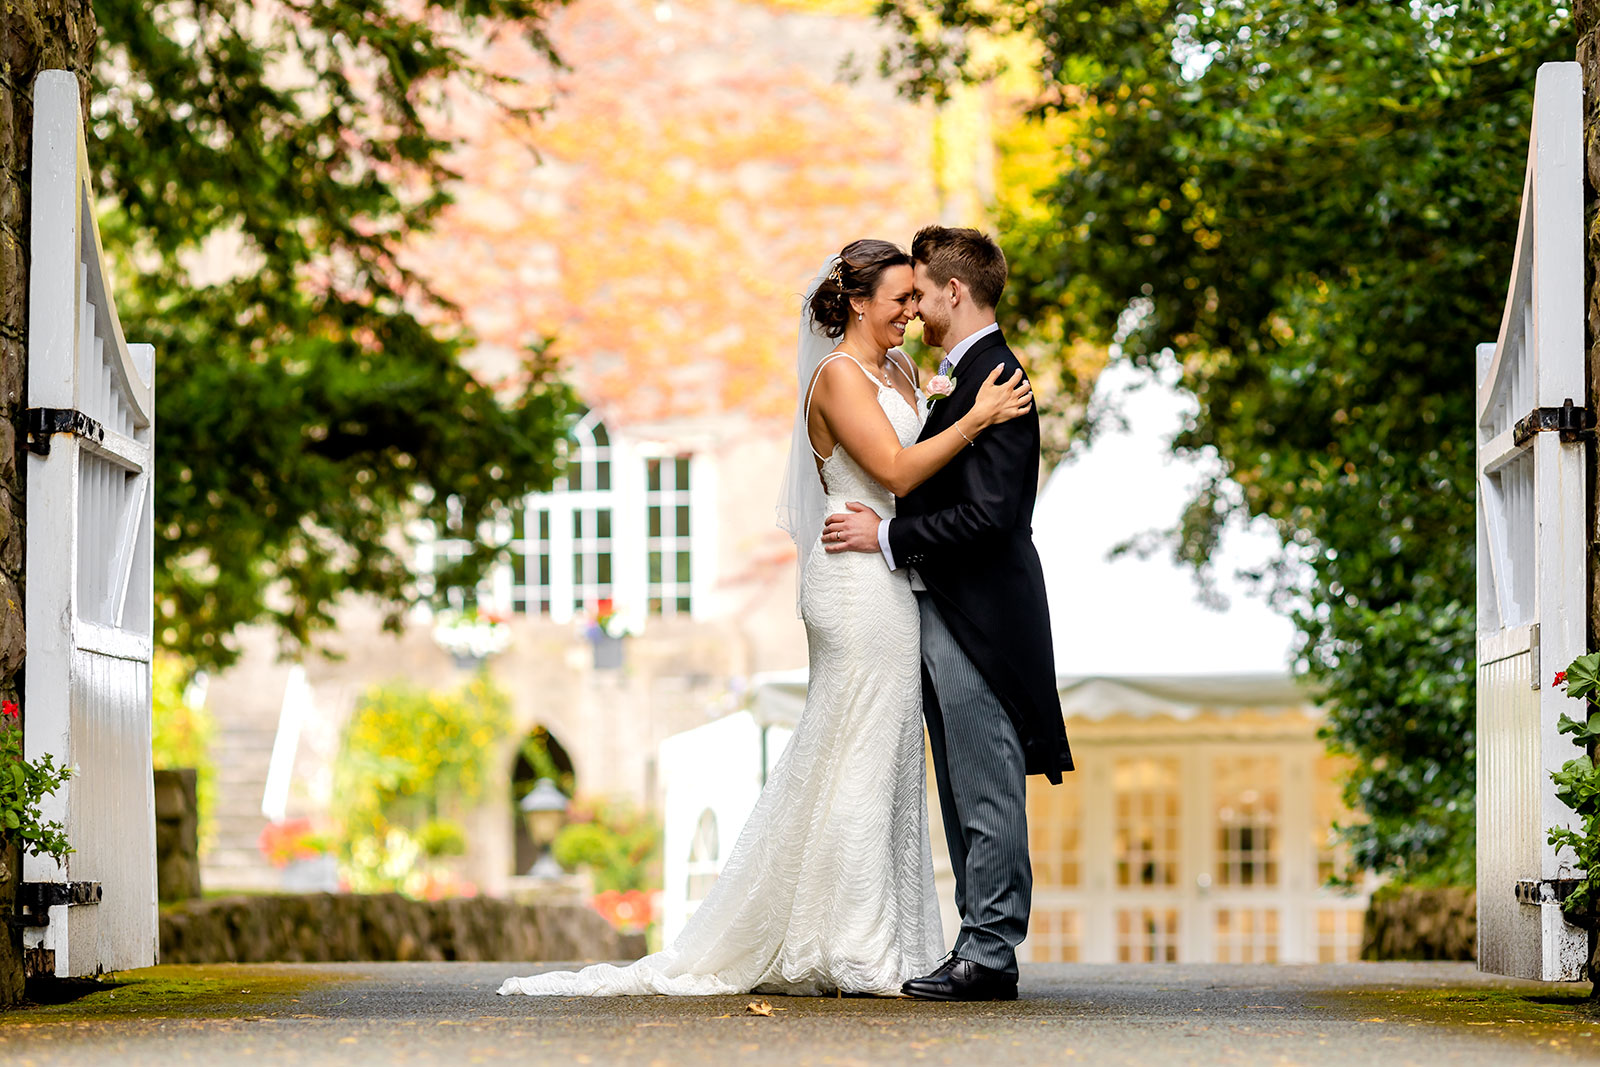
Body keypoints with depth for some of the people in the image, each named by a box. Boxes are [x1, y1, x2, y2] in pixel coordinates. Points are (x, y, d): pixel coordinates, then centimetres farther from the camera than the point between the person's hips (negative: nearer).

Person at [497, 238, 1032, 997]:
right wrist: (975, 421, -17)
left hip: (889, 584, 9)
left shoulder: (900, 371, 16)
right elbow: (896, 471, -17)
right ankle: (858, 955, -1)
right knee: (859, 756, -5)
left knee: (882, 757, 10)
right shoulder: (838, 375, -10)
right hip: (858, 583, -9)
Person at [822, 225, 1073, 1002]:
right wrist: (885, 528, 11)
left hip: (978, 616, -11)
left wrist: (887, 538, -17)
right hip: (946, 615, 11)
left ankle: (989, 956, -3)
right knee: (967, 795, 12)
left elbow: (987, 514, -22)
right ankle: (981, 947, 17)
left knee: (988, 793, -6)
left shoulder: (995, 378, -15)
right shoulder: (969, 377, 17)